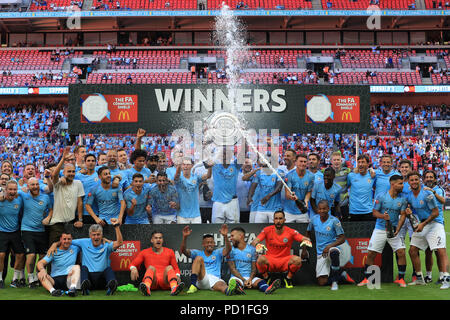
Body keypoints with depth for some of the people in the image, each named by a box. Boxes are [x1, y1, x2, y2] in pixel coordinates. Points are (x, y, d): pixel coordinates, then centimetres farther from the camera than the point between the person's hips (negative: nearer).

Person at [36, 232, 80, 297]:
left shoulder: (75, 248, 12)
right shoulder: (54, 252, 6)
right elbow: (40, 263, -4)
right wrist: (42, 270, -26)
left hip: (68, 279, 0)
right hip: (54, 280, 0)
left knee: (76, 267, -25)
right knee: (40, 274, -24)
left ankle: (73, 288, -51)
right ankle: (52, 291, -52)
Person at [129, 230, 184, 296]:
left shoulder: (169, 252, 19)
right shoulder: (144, 252, 17)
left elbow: (176, 268, 19)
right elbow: (133, 264, 14)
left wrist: (177, 276, -5)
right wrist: (133, 269, -11)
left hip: (165, 282, 1)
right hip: (152, 282, -1)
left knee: (169, 267, -28)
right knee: (151, 268, -31)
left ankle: (174, 288, -61)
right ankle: (146, 288, -64)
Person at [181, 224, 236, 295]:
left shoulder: (218, 253, 20)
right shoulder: (197, 253, 19)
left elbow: (228, 249, -1)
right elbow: (183, 250, 4)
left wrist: (225, 236, -19)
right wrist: (185, 237, -14)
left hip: (215, 279, 0)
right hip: (201, 280, 0)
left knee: (221, 284, -36)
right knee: (199, 258, -19)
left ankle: (228, 290, -76)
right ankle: (193, 285, -38)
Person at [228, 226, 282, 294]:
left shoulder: (251, 249, 10)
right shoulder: (231, 250, 7)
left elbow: (254, 268, 6)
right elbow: (232, 269, -1)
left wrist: (250, 279, -15)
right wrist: (243, 280, -16)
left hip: (250, 277, 1)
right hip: (237, 277, -1)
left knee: (260, 281, -30)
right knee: (234, 281, -36)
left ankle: (267, 289, -62)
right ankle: (238, 288, -70)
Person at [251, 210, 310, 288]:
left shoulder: (291, 232, -3)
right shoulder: (267, 230, -3)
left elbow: (305, 239, -8)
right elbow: (254, 242, -9)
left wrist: (306, 241, -33)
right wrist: (256, 244, -34)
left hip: (285, 260, 0)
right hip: (270, 260, 0)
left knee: (297, 260, -30)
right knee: (260, 259, -34)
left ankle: (288, 279, 1)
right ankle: (266, 279, -1)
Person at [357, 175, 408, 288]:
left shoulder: (402, 199, 1)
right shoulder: (381, 197, -6)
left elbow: (403, 215, -1)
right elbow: (375, 212, -2)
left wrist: (397, 229, -15)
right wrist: (383, 216, -24)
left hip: (394, 230, 1)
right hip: (380, 229, -1)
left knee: (401, 252, -11)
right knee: (371, 253, -3)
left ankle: (401, 278, 6)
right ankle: (366, 279, 11)